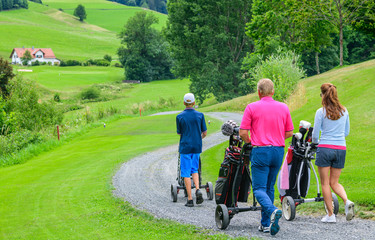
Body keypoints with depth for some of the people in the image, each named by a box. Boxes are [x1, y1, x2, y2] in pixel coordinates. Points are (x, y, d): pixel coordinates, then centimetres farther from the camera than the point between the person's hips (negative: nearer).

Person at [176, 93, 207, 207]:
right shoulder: (200, 115, 0)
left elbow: (179, 133, 4)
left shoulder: (180, 117, -6)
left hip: (185, 146, -3)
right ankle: (198, 190, -6)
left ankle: (190, 199, -2)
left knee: (186, 173, 1)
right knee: (194, 170, 18)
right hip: (197, 146, 3)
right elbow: (204, 133, 4)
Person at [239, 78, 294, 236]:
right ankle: (266, 224, 16)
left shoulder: (252, 108, -4)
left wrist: (249, 142, 15)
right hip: (278, 151, 4)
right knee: (269, 188, 15)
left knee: (259, 189, -2)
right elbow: (289, 133, 11)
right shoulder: (283, 108, 7)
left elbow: (243, 133, -6)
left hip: (260, 152, -4)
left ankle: (273, 211, -29)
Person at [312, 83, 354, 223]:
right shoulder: (344, 111, 7)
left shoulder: (321, 112, -6)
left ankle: (330, 215, 5)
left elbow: (315, 133, -1)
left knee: (325, 183, 5)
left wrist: (315, 142, 20)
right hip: (341, 149, 4)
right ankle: (347, 201, -12)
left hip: (325, 148, -4)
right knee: (334, 182, 15)